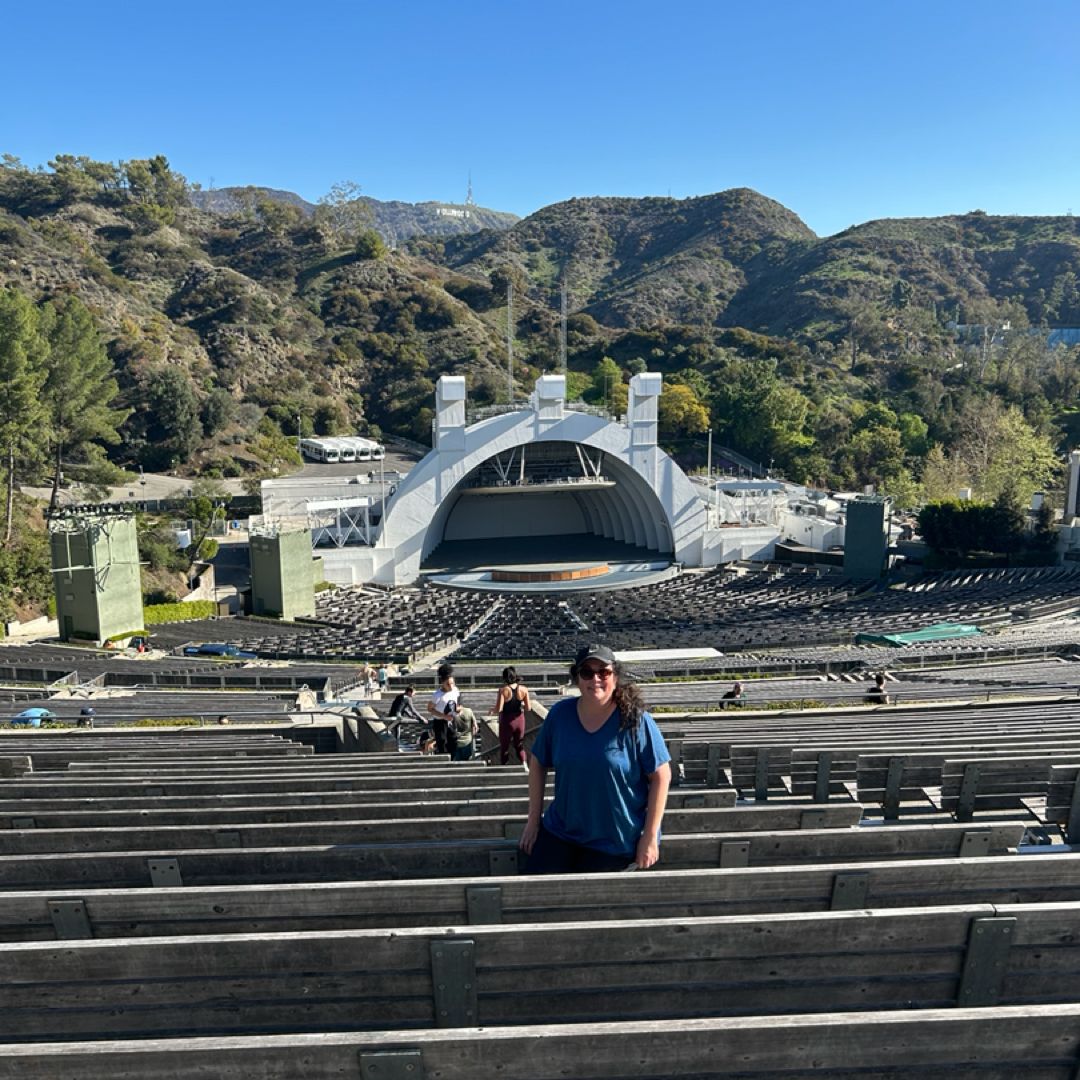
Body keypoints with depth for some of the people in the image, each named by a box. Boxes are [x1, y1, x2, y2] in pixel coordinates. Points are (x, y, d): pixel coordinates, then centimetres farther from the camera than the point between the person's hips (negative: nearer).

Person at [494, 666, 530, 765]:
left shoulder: (503, 690, -18)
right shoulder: (523, 689, -9)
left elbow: (498, 709, -22)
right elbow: (528, 708, -7)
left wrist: (492, 711, -2)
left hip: (507, 721, -3)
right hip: (519, 720, 3)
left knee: (504, 747, 14)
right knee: (519, 745, 19)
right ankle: (524, 763, 3)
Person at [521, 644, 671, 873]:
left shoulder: (635, 721, -15)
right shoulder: (560, 714, -5)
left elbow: (661, 776, -11)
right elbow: (538, 764, 7)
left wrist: (650, 837, -12)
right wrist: (533, 820, 5)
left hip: (614, 843, -3)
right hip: (559, 831, 3)